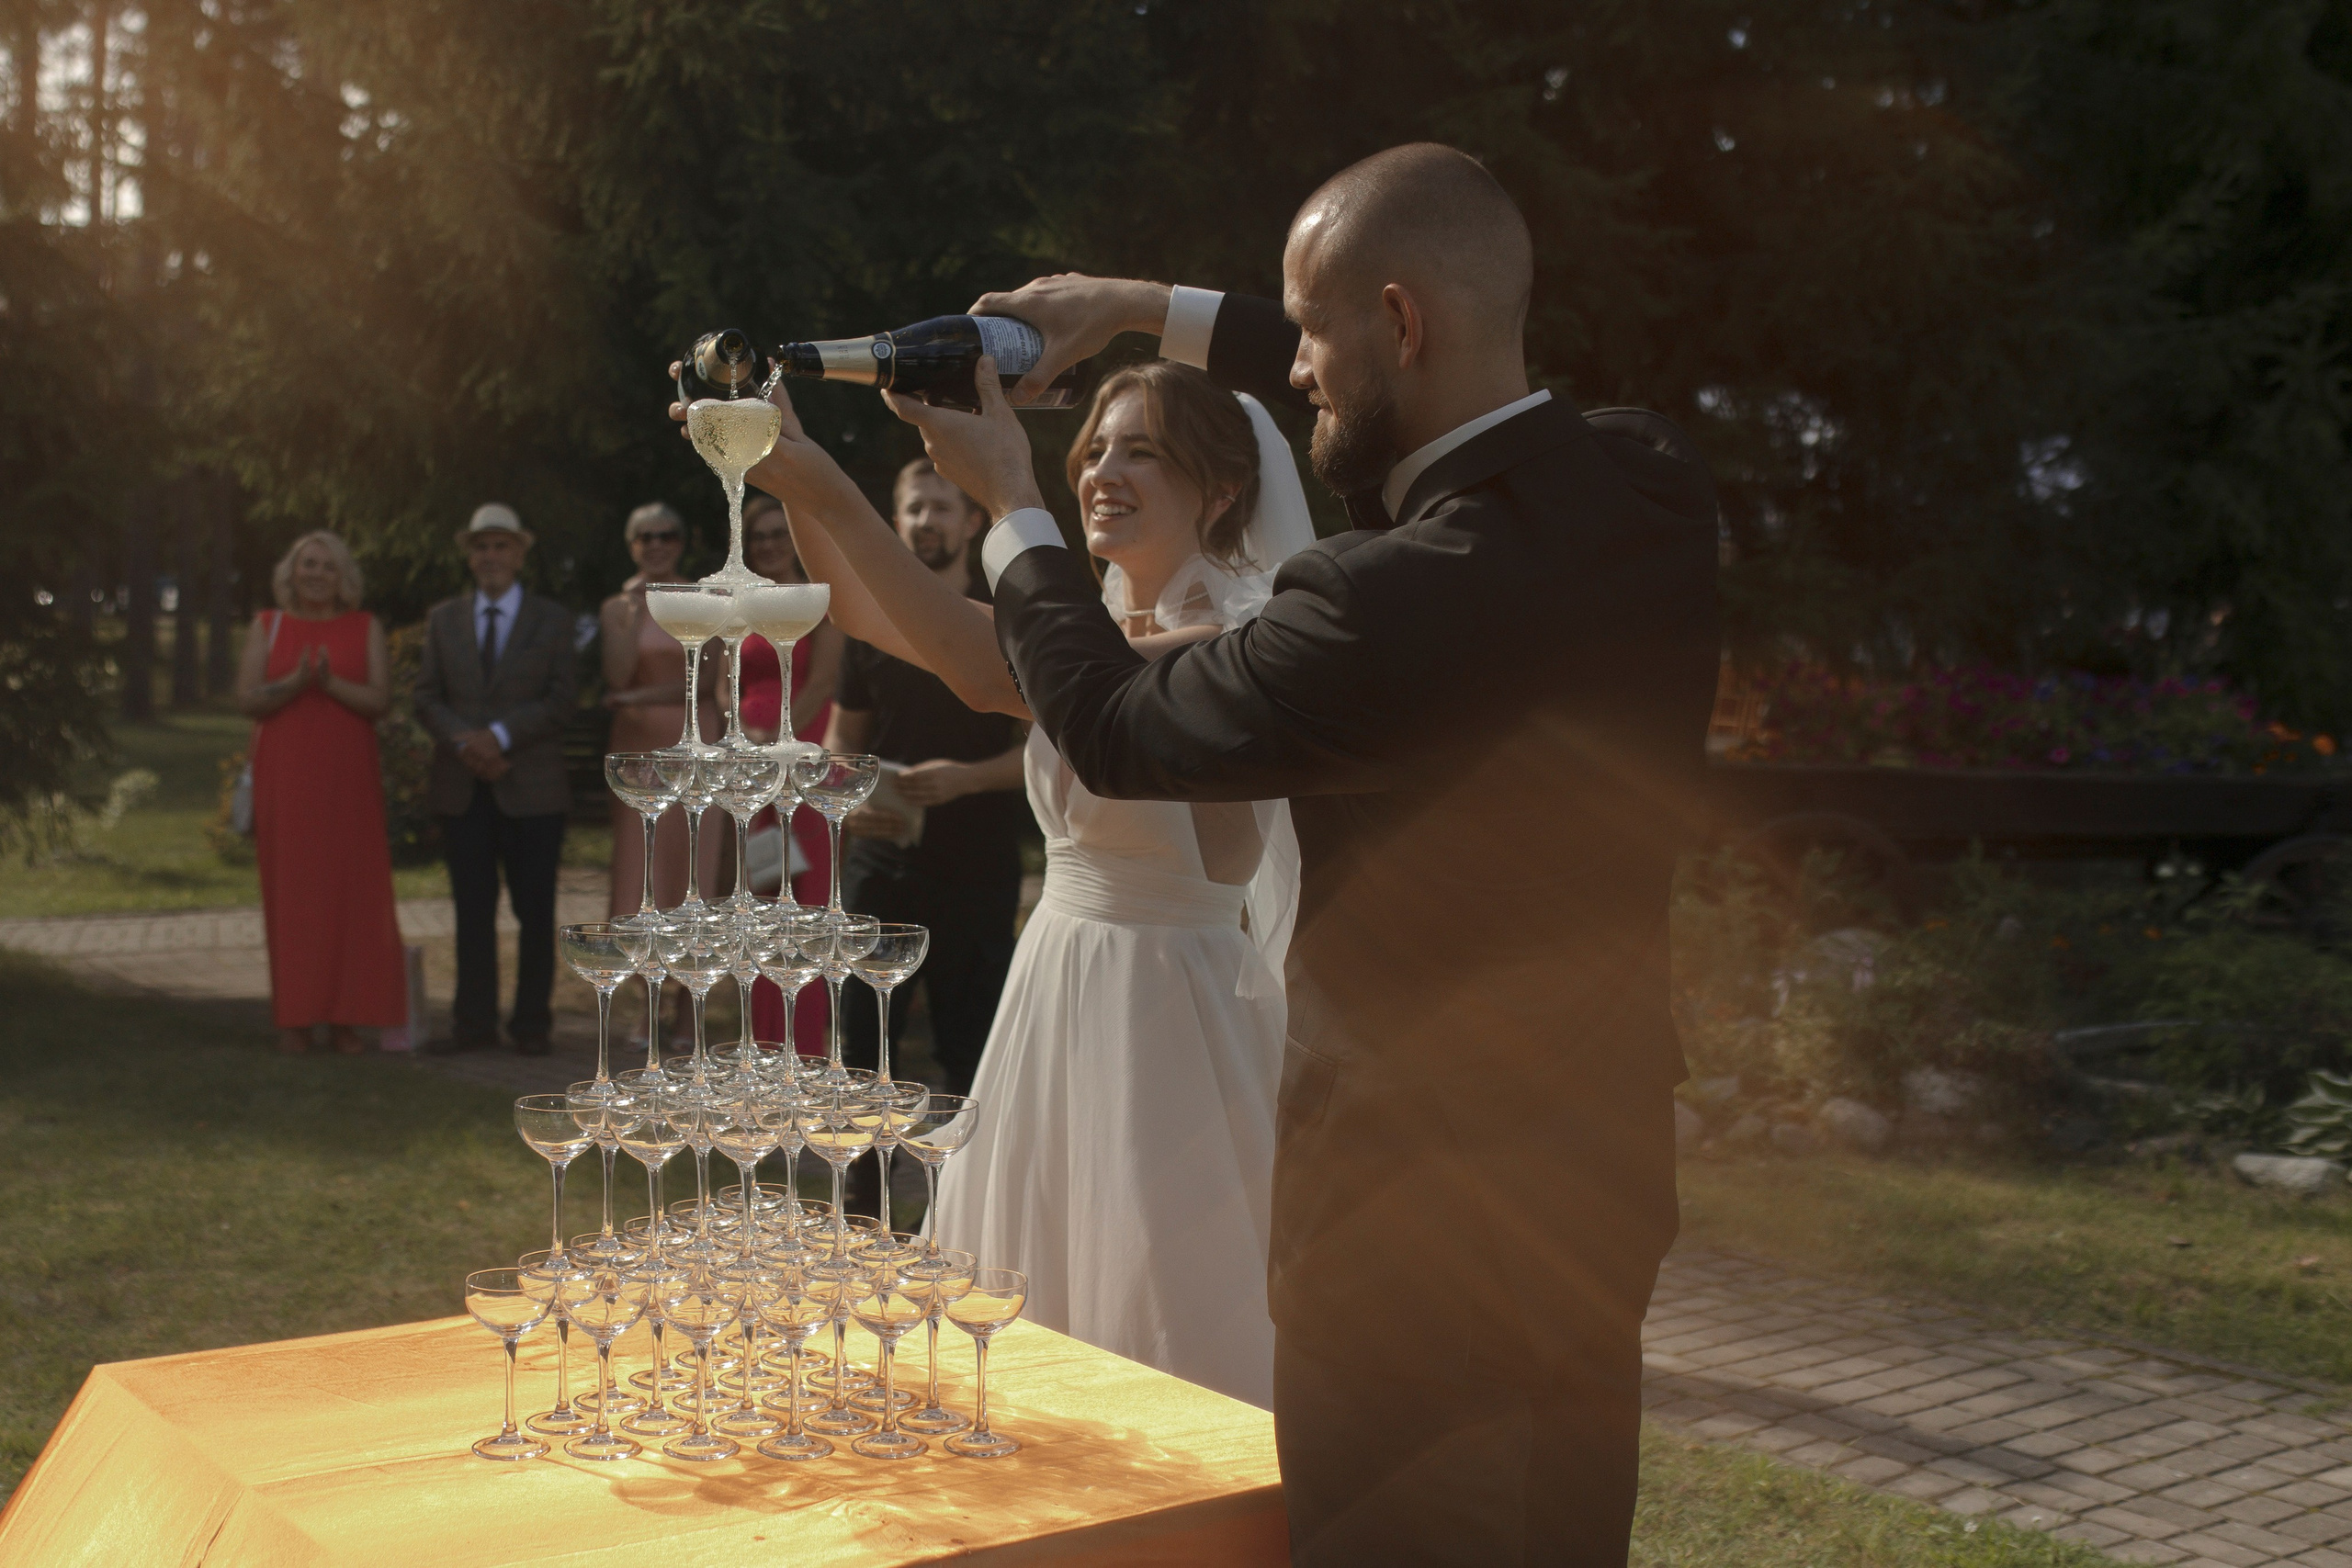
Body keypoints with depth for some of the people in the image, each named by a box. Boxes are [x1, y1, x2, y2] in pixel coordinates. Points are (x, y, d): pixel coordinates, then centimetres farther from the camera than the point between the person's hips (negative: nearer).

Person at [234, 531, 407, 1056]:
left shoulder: (365, 629, 8)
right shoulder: (267, 627, 9)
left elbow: (380, 699, -3)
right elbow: (246, 700, -1)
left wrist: (330, 682, -19)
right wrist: (294, 682, -18)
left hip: (348, 777, 0)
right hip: (285, 777, 0)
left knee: (350, 891, -3)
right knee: (291, 890, -1)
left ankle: (345, 1017, 3)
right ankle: (294, 1019, 4)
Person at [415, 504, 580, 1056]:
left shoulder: (552, 620, 6)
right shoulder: (443, 619, 13)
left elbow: (559, 701, -3)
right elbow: (427, 698, 6)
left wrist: (500, 735, -16)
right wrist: (464, 741, -12)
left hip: (531, 788, -2)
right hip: (463, 787, 2)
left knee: (535, 910, 0)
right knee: (472, 909, 4)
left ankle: (531, 1024, 7)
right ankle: (474, 1021, 10)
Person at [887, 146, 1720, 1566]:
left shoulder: (1399, 596, -27)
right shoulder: (1656, 486, -4)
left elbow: (1113, 727, -12)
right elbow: (1424, 393, 15)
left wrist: (1011, 506, 3)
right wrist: (1153, 312, 16)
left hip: (1428, 1202, -7)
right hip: (1603, 1156, 8)